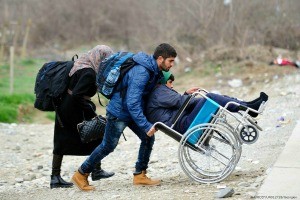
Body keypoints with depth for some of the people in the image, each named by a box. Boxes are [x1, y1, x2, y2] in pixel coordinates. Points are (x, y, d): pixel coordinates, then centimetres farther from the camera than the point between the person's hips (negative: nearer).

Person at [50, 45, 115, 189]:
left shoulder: (80, 64, 7)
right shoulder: (89, 73, -20)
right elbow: (77, 95, -26)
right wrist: (90, 110, -17)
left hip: (64, 108, 9)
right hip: (75, 111, -9)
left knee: (61, 142, 10)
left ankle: (55, 177, 12)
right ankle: (96, 171, 18)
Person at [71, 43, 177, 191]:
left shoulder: (155, 71, -3)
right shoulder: (141, 73, -32)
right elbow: (132, 103, -34)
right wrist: (146, 126, -33)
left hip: (133, 111, 9)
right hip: (119, 112, -9)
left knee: (148, 139, 1)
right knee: (108, 146, 2)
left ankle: (140, 175, 11)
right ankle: (81, 175, 16)